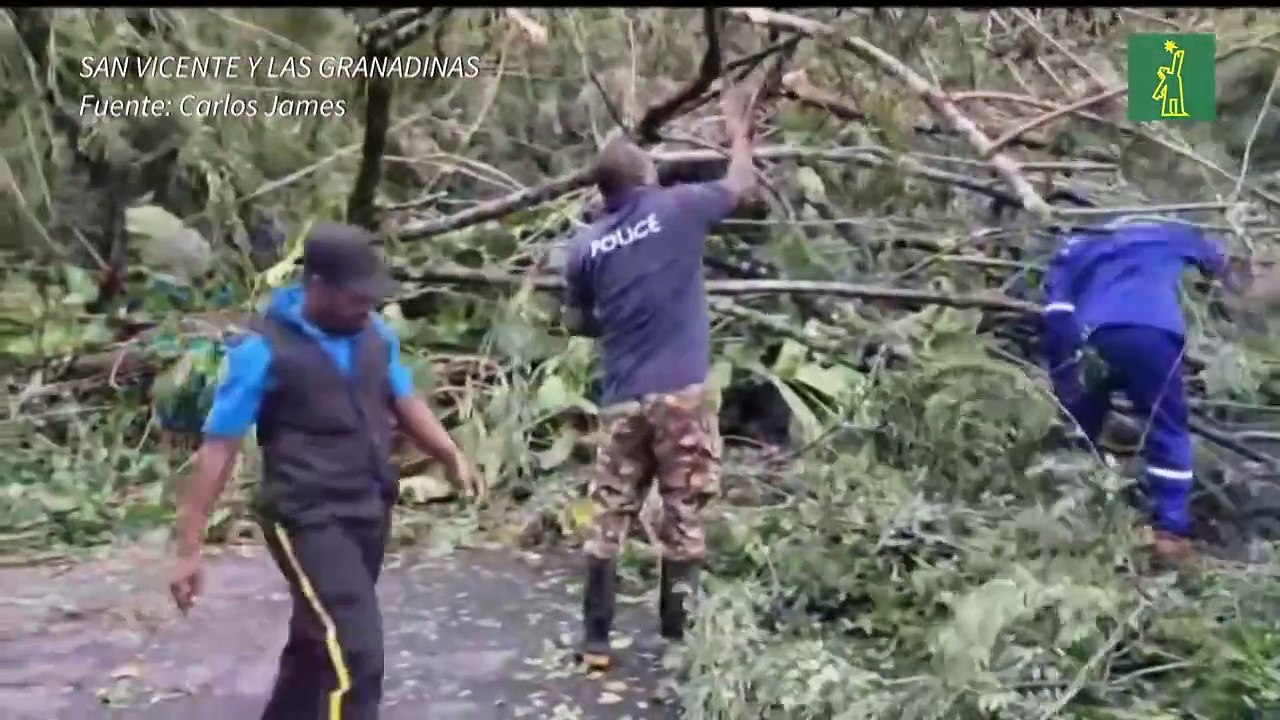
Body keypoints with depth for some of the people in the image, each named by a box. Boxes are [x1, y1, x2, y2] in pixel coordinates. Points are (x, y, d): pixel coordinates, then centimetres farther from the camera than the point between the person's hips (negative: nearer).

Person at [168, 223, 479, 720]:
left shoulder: (375, 335, 4)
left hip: (370, 514, 7)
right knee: (356, 654, -13)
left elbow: (404, 400, 19)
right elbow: (218, 448, -11)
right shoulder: (264, 351, -13)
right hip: (308, 521, -6)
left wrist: (451, 456, 6)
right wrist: (189, 549, -11)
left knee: (317, 644, 22)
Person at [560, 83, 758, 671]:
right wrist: (739, 131, 30)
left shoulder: (586, 245, 5)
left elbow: (576, 323, 14)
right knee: (683, 516, 7)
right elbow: (740, 185, 14)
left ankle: (596, 640, 15)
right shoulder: (676, 209, -3)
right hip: (680, 393, -3)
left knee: (609, 517, 10)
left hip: (622, 399, 3)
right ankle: (676, 634, 15)